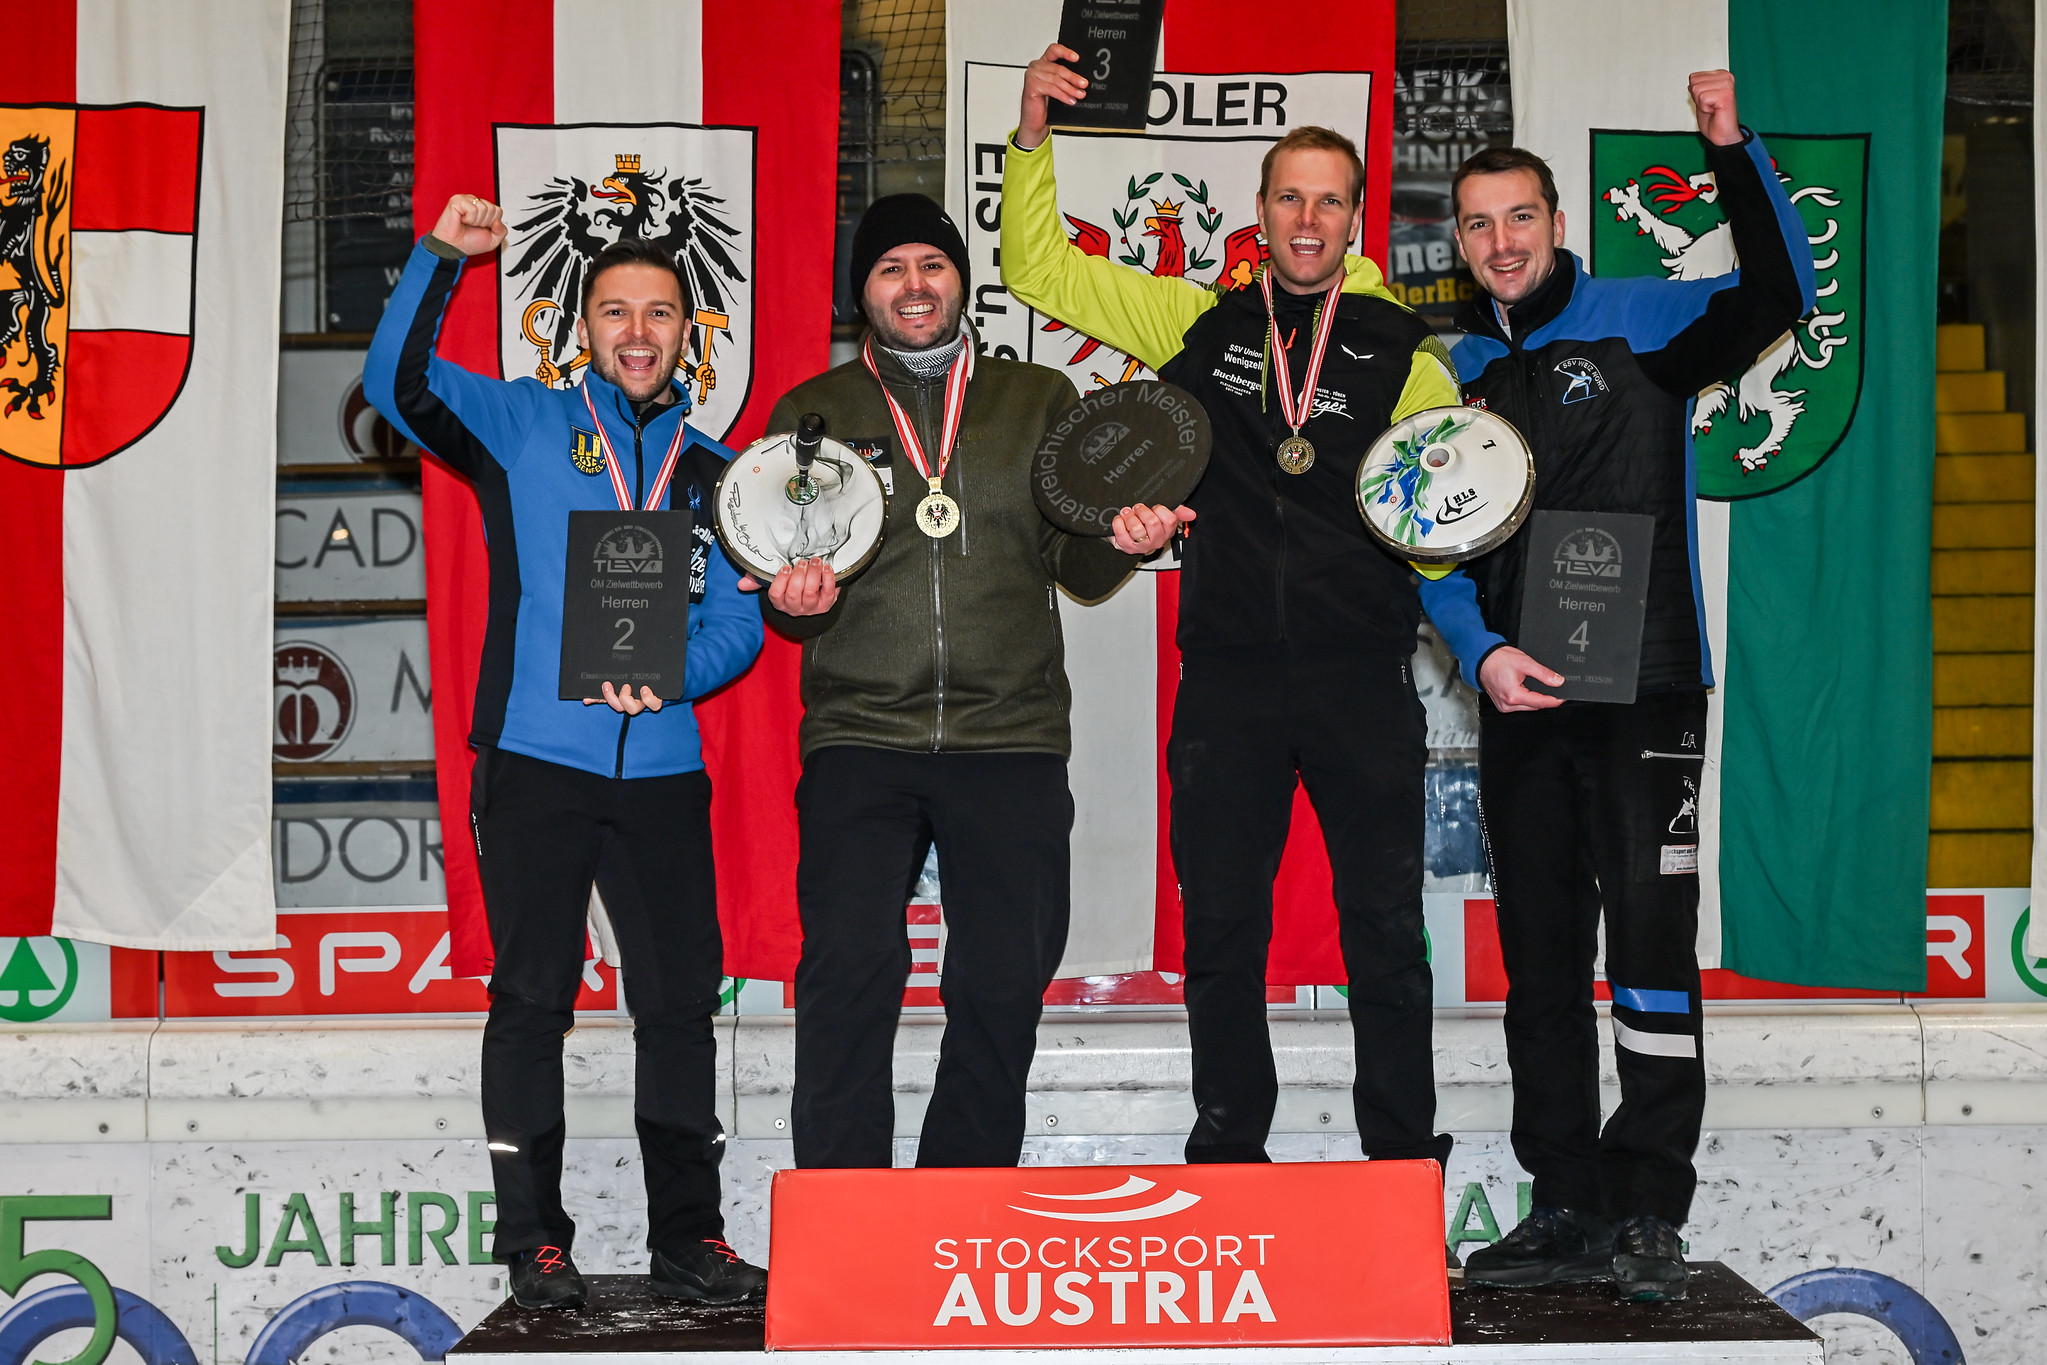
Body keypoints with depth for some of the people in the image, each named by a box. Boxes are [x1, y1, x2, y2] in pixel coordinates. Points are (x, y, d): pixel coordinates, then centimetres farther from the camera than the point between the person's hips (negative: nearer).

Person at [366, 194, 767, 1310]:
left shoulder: (712, 470, 14)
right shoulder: (525, 425, 7)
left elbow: (739, 622, 8)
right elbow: (401, 383, -8)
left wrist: (670, 673, -12)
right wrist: (440, 257, -19)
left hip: (662, 766, 3)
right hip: (536, 760, -2)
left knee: (681, 999, 4)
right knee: (533, 998, 2)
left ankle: (688, 1238, 15)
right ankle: (535, 1242, 11)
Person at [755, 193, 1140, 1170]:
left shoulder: (1039, 402, 14)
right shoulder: (811, 413, 13)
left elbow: (1079, 571, 10)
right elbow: (785, 601, 12)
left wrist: (1117, 541, -12)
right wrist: (796, 600, -11)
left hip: (1009, 734, 1)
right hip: (860, 734, -1)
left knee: (1005, 984, 2)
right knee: (850, 967, -14)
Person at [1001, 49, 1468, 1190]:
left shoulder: (1403, 350, 6)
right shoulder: (1203, 323, 9)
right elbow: (1040, 270, 12)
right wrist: (1033, 135, 1)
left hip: (1364, 677, -1)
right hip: (1229, 676, 1)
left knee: (1386, 928, 3)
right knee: (1220, 928, 7)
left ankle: (1406, 1161, 15)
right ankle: (1228, 1151, 20)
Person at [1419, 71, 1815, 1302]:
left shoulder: (1636, 321, 1)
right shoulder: (1459, 371, 13)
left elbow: (1781, 296, -15)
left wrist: (1733, 149, -24)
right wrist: (1480, 651, -4)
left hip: (1646, 692, -5)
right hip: (1519, 701, 5)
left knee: (1650, 942, -7)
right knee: (1541, 958, 8)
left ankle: (1648, 1213, 1)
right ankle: (1566, 1208, 17)